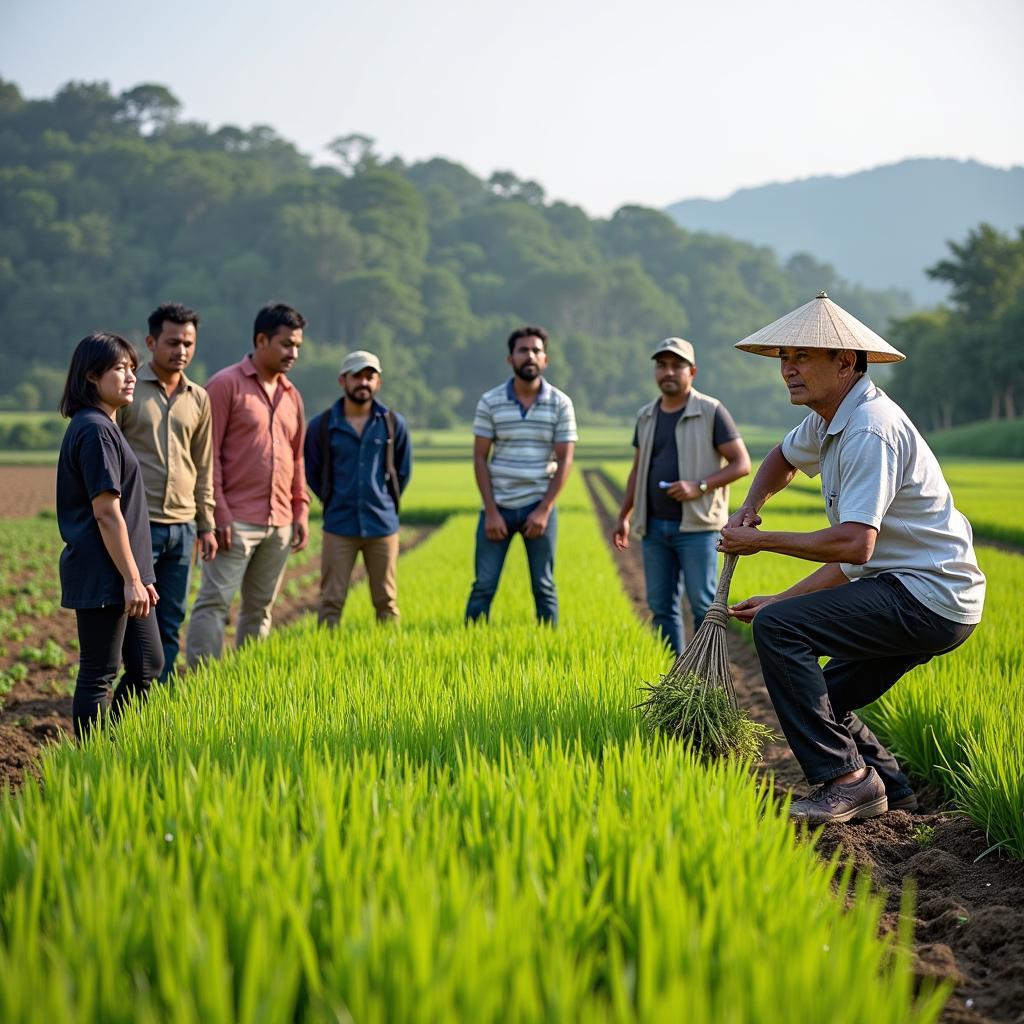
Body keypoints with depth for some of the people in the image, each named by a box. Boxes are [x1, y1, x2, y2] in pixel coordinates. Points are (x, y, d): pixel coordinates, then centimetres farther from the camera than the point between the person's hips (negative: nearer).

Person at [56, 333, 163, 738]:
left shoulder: (103, 427, 15)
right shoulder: (95, 430, -16)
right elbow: (106, 512, -20)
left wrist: (138, 577, 18)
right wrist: (132, 579, -18)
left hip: (119, 578, 10)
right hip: (102, 577, -10)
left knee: (147, 665, 14)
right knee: (98, 675, -1)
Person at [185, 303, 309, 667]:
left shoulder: (291, 395, 15)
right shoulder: (226, 385, -4)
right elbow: (208, 453, -8)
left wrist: (301, 511, 12)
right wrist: (219, 513, -14)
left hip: (279, 524, 7)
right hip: (236, 522, -7)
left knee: (260, 608, 10)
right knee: (215, 602, -8)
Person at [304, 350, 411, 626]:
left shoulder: (393, 423, 2)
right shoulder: (322, 426, -2)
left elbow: (403, 469, 15)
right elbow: (311, 471, 11)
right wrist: (333, 501, 11)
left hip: (383, 524, 1)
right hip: (339, 527, -1)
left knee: (386, 601, 7)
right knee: (331, 601, -1)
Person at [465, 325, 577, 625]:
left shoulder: (560, 404, -1)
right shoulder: (490, 402, 0)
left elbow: (565, 460, -2)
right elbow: (480, 458, 0)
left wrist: (544, 509, -10)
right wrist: (491, 511, -7)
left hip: (539, 507, 0)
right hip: (498, 507, 0)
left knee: (544, 587, 5)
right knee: (484, 586, 0)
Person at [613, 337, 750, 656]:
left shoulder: (711, 412, -4)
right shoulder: (646, 416, 13)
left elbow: (742, 464, -6)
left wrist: (699, 487, -18)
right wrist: (623, 517, 16)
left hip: (697, 525, -5)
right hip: (655, 526, 5)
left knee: (703, 604, -5)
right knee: (661, 605, 6)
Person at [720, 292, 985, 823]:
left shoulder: (869, 430, -20)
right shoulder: (826, 420, 12)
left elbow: (854, 545, -29)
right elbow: (782, 458, 35)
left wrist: (761, 540, -18)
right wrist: (750, 506, 16)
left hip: (929, 598, -11)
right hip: (910, 593, 11)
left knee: (777, 627, -22)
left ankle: (844, 778, -19)